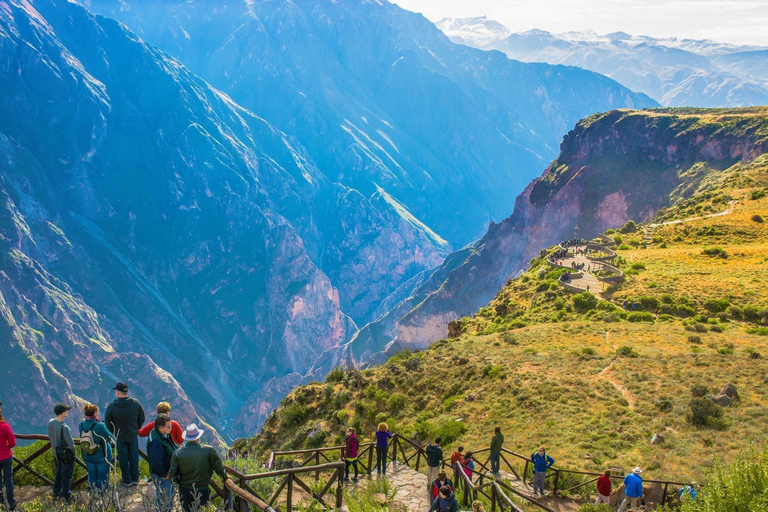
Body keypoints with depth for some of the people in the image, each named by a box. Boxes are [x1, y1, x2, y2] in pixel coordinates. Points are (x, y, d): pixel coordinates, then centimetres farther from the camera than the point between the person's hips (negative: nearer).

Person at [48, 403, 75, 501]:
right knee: (66, 475, 10)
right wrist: (73, 450, -5)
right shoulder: (64, 427, -33)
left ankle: (56, 493, 40)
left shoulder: (50, 423, -9)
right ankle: (66, 496, 25)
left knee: (59, 472, 26)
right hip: (66, 454, -7)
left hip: (56, 453, 7)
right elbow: (71, 444, -26)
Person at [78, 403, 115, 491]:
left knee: (92, 475, 23)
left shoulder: (81, 425, -14)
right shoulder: (99, 425, -30)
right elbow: (111, 438, -21)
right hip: (101, 457, -4)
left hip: (88, 457, 5)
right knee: (103, 476, 16)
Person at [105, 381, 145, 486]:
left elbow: (108, 424, -8)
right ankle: (135, 479, 27)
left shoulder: (111, 407, -19)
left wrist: (112, 434, 10)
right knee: (134, 457, 17)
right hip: (133, 435, 2)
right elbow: (142, 418, -1)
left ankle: (127, 481, 22)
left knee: (123, 459, 13)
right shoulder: (136, 403, -13)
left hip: (120, 437, -2)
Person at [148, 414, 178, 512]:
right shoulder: (156, 442, -34)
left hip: (168, 473, 9)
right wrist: (164, 475, -23)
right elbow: (155, 463, -34)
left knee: (170, 495, 28)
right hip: (161, 477, -9)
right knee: (164, 499, 10)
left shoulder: (165, 435, -4)